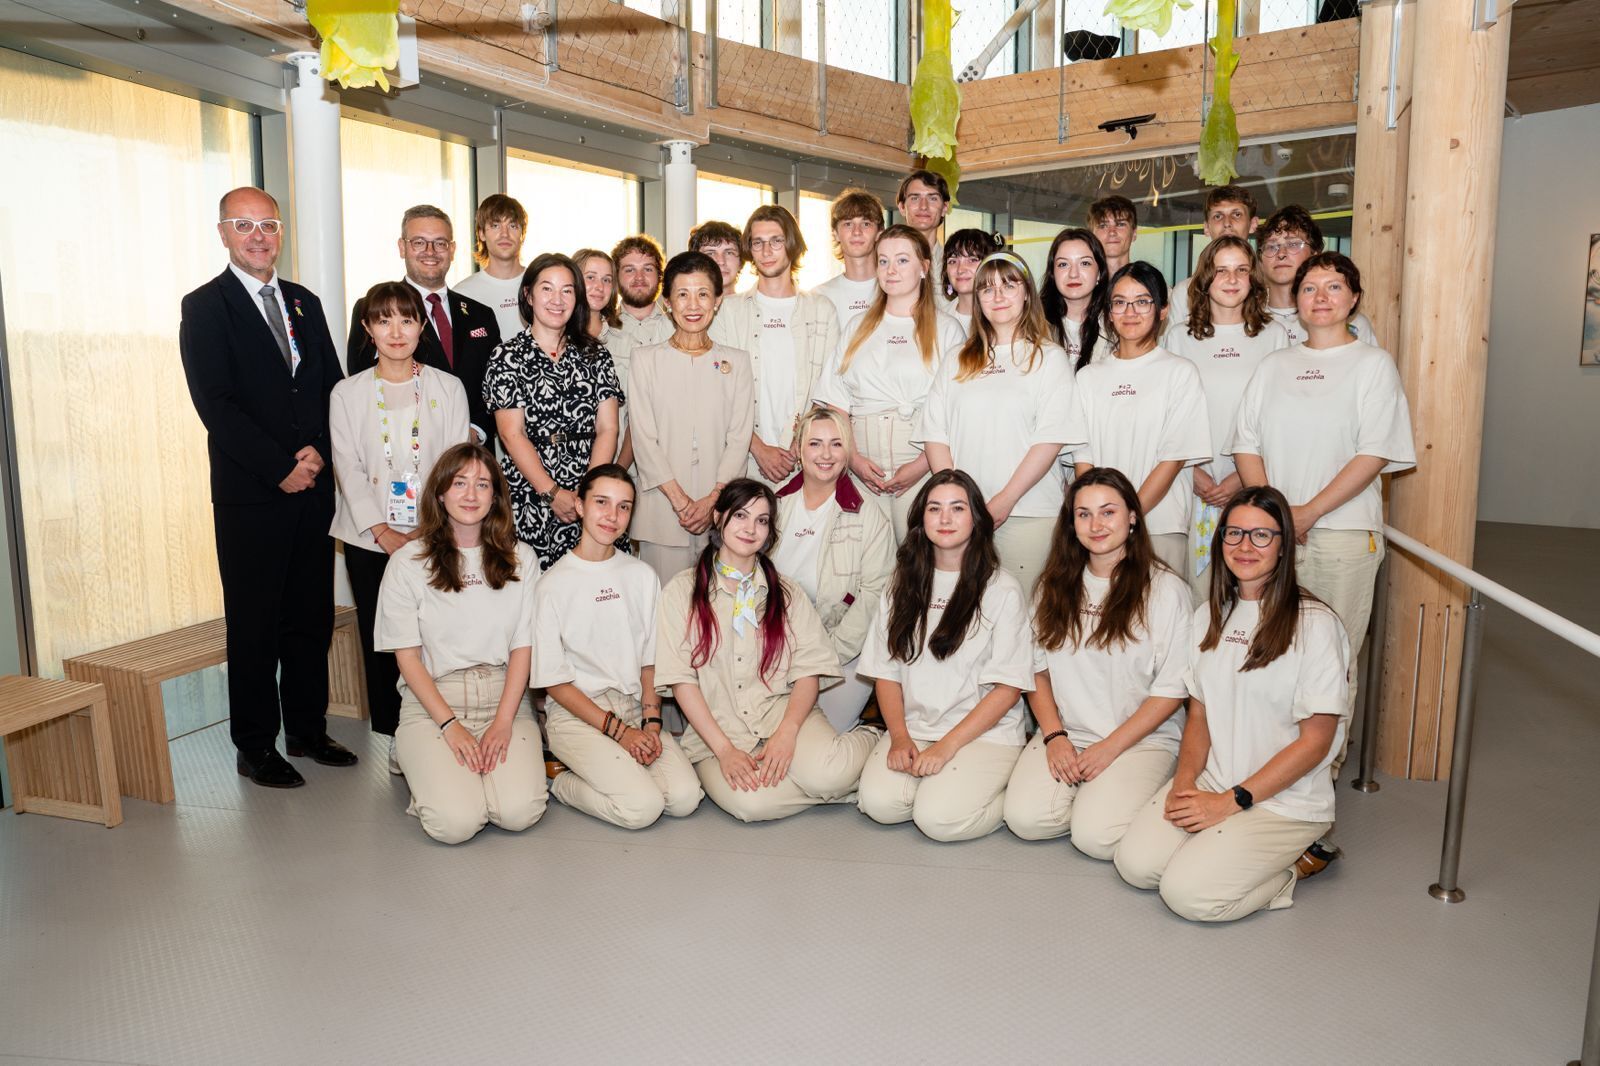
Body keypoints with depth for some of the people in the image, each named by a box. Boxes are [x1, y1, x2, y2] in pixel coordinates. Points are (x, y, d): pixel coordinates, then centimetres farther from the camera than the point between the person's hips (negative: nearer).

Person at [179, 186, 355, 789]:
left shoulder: (305, 303, 14)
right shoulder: (204, 307, -3)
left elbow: (333, 388, 12)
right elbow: (216, 405, -11)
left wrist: (318, 451, -6)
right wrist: (281, 468, -14)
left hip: (312, 487, 5)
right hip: (250, 496, -5)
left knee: (312, 618, 11)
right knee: (255, 625, 4)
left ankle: (308, 730, 24)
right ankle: (255, 748, 16)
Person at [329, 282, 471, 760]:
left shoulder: (448, 388, 4)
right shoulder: (347, 393, 5)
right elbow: (348, 469, 0)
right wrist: (382, 531, -10)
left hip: (434, 538, -1)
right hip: (370, 541, 1)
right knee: (380, 639, 4)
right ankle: (394, 735, 17)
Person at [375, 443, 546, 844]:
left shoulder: (520, 559, 5)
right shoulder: (408, 562, 0)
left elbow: (523, 646, 3)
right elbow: (407, 656, -1)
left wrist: (503, 722, -10)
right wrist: (450, 725, -11)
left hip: (504, 696, 1)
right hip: (432, 700, -1)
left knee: (519, 813, -22)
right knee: (455, 822, -22)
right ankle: (427, 767, 11)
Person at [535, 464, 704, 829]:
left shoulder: (642, 576, 8)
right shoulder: (554, 584, -7)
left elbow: (650, 660, 11)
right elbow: (554, 682, -6)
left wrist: (651, 722, -5)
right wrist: (619, 730, -12)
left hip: (634, 707, 5)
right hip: (575, 714, -5)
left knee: (685, 798, -17)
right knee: (642, 806, -23)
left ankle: (601, 770, 6)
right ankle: (560, 778, 3)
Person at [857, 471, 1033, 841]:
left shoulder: (1002, 591, -4)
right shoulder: (904, 584, 9)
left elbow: (1008, 688, -7)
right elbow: (887, 671, 9)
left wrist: (947, 746, -14)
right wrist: (899, 737, -7)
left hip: (984, 732, -3)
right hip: (914, 728, 4)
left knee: (938, 818, -25)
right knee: (879, 802, -23)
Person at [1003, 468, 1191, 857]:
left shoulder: (1165, 589, -6)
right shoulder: (1055, 585, 8)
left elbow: (1172, 691, -6)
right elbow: (1037, 668, 9)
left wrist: (1110, 747, -12)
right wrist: (1054, 735, -5)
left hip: (1142, 739, -3)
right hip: (1066, 734, 4)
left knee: (1095, 835, -24)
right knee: (1024, 818, -20)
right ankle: (1086, 793, 8)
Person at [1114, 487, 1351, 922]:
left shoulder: (1315, 624, -12)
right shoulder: (1210, 616, 8)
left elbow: (1315, 740, -13)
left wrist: (1231, 802, -15)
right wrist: (1185, 780, -7)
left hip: (1285, 800, -5)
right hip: (1211, 783, 6)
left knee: (1188, 893, -20)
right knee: (1135, 864, -13)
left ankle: (1293, 861, 4)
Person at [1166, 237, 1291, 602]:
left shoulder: (1274, 336, 7)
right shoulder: (1180, 337, 8)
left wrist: (1243, 477, -8)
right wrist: (1194, 473, -6)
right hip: (1194, 487, 0)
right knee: (1196, 590, 0)